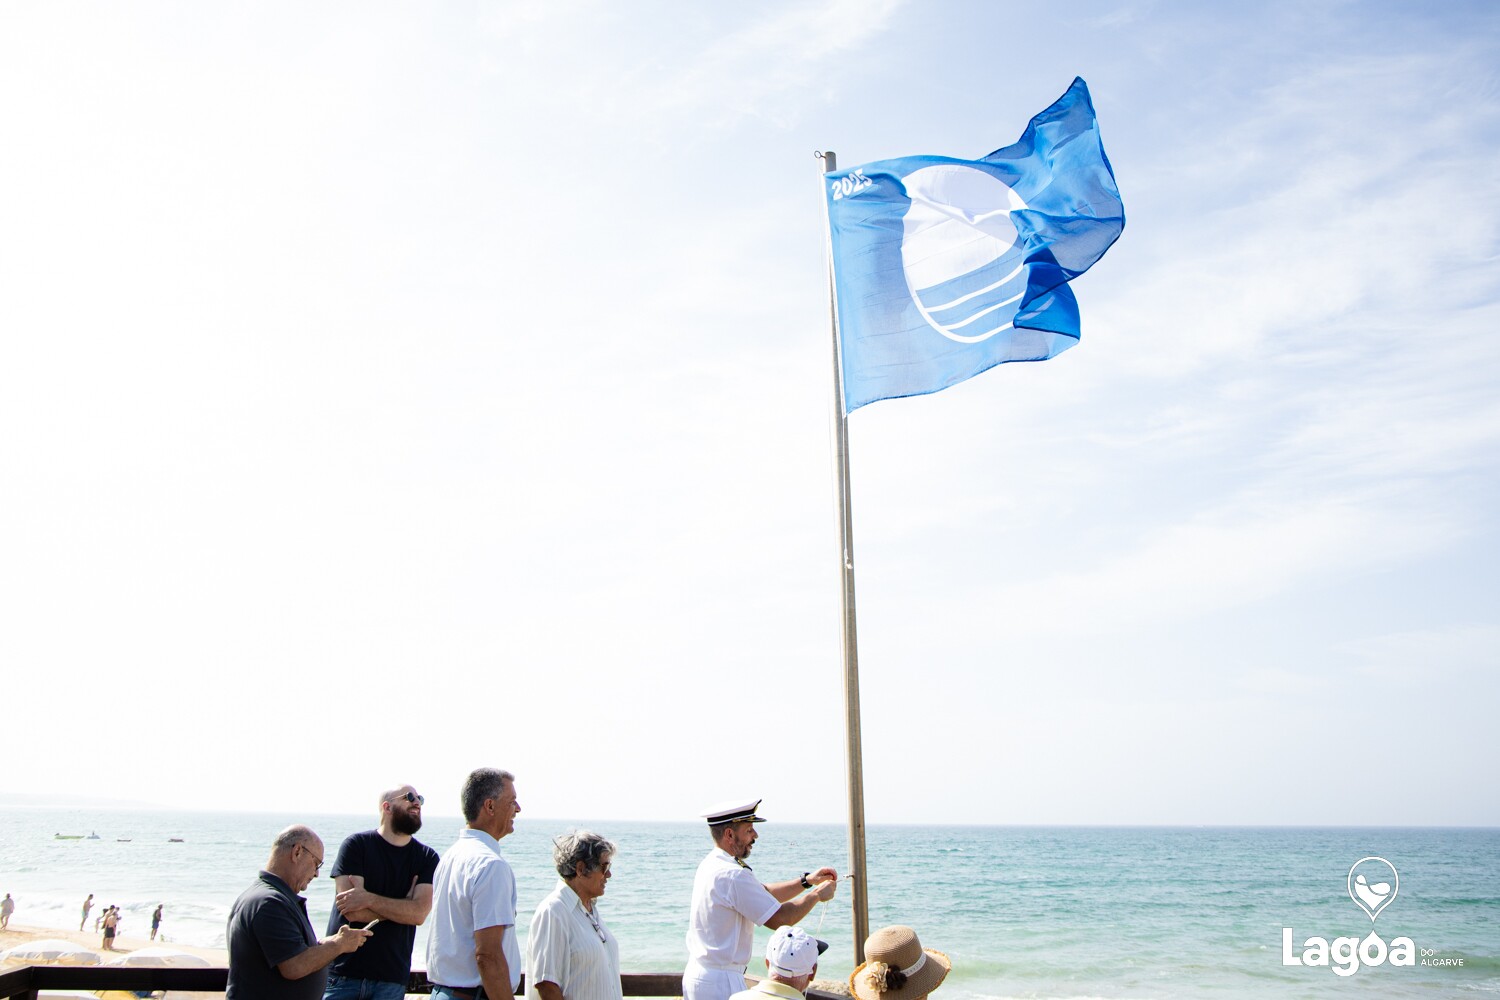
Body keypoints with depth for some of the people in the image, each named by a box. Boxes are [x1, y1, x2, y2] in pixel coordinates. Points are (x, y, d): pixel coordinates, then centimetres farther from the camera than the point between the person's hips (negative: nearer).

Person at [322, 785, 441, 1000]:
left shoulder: (427, 857, 4)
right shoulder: (356, 845, -2)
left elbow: (419, 913, -11)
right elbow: (352, 911, -12)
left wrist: (368, 899, -18)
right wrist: (402, 906, -6)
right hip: (343, 972, -2)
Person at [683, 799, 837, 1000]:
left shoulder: (711, 865, 10)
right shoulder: (732, 875, -21)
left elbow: (764, 894, 16)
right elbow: (779, 919, -18)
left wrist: (807, 880, 8)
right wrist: (816, 895, -5)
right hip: (721, 983, -10)